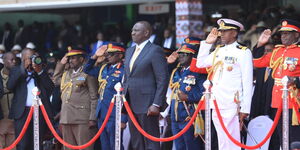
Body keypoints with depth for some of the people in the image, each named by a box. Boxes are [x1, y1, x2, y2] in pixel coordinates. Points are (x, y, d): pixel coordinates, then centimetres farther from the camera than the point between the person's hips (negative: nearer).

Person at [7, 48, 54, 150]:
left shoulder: (42, 72, 15)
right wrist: (23, 69, -7)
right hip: (22, 112, -2)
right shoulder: (16, 70, 12)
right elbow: (9, 86, -5)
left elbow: (51, 87, 2)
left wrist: (40, 72, -8)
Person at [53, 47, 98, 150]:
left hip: (82, 120, -7)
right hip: (66, 119, 7)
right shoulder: (66, 74, 19)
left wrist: (92, 118, -11)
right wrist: (61, 64, 22)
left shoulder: (87, 74, -1)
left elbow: (94, 98, -4)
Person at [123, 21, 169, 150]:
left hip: (147, 105, -8)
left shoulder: (155, 51, -7)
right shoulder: (129, 51, 18)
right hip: (132, 105, 8)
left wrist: (156, 104, -17)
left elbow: (162, 80, -12)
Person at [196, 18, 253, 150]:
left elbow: (247, 83, -8)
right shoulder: (218, 51, 15)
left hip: (232, 107, -7)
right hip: (216, 106, 7)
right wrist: (207, 43, 15)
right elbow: (200, 63, 24)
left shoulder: (243, 53, -6)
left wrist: (245, 109, -12)